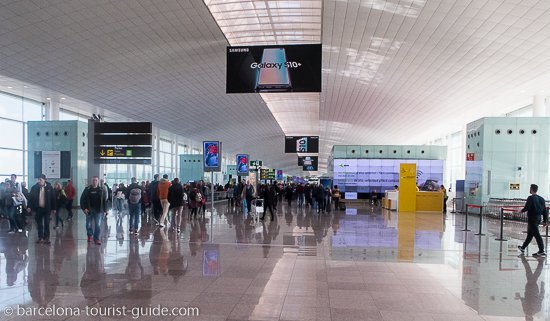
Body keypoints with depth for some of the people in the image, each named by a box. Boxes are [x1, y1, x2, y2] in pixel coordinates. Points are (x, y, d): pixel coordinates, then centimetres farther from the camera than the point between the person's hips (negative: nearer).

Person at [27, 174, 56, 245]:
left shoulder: (49, 187, -4)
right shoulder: (34, 187, -1)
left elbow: (53, 198, -1)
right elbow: (30, 197, 0)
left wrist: (53, 208, -1)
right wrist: (29, 207, -9)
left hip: (47, 209, -2)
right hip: (38, 208, 2)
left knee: (46, 224, 2)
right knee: (39, 224, 10)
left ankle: (46, 238, 9)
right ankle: (40, 238, 20)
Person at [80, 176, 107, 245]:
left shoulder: (101, 190, 2)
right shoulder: (87, 189, 1)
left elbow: (104, 200, 1)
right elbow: (82, 199, 0)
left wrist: (105, 209, -4)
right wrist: (84, 208, -10)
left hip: (98, 211, -1)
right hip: (89, 210, 1)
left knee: (98, 225, -4)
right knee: (88, 225, 10)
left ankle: (96, 238, 8)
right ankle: (90, 235, 36)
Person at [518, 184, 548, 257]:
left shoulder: (531, 198, -15)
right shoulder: (541, 199, 8)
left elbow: (526, 208, -19)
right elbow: (545, 211, 9)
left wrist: (522, 210, 2)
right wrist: (545, 220, 13)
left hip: (532, 219, -8)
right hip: (538, 219, 8)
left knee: (537, 235, -6)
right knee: (530, 234, 17)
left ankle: (541, 251, -6)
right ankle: (523, 248, 30)